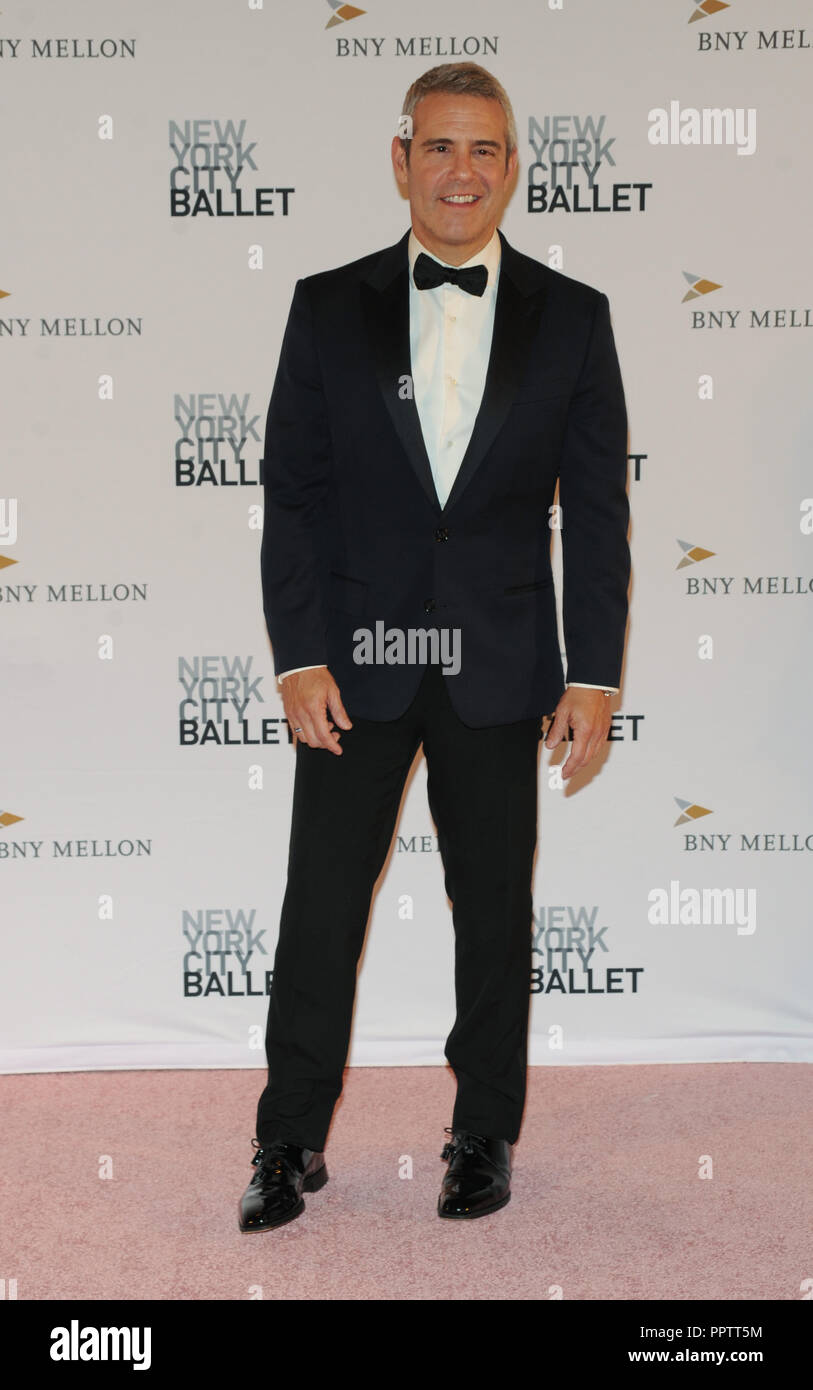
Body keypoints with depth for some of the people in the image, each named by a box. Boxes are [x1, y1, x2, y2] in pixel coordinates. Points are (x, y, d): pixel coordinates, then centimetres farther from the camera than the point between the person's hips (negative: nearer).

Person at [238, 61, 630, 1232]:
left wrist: (594, 674, -3)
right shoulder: (328, 308, 3)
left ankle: (485, 1135, 26)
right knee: (321, 906, 3)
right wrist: (300, 657, -7)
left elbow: (596, 509, 2)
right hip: (356, 662, 0)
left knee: (495, 911, 9)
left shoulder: (571, 318, 4)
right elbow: (292, 492, 1)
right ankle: (292, 1144, 18)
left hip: (497, 667, 0)